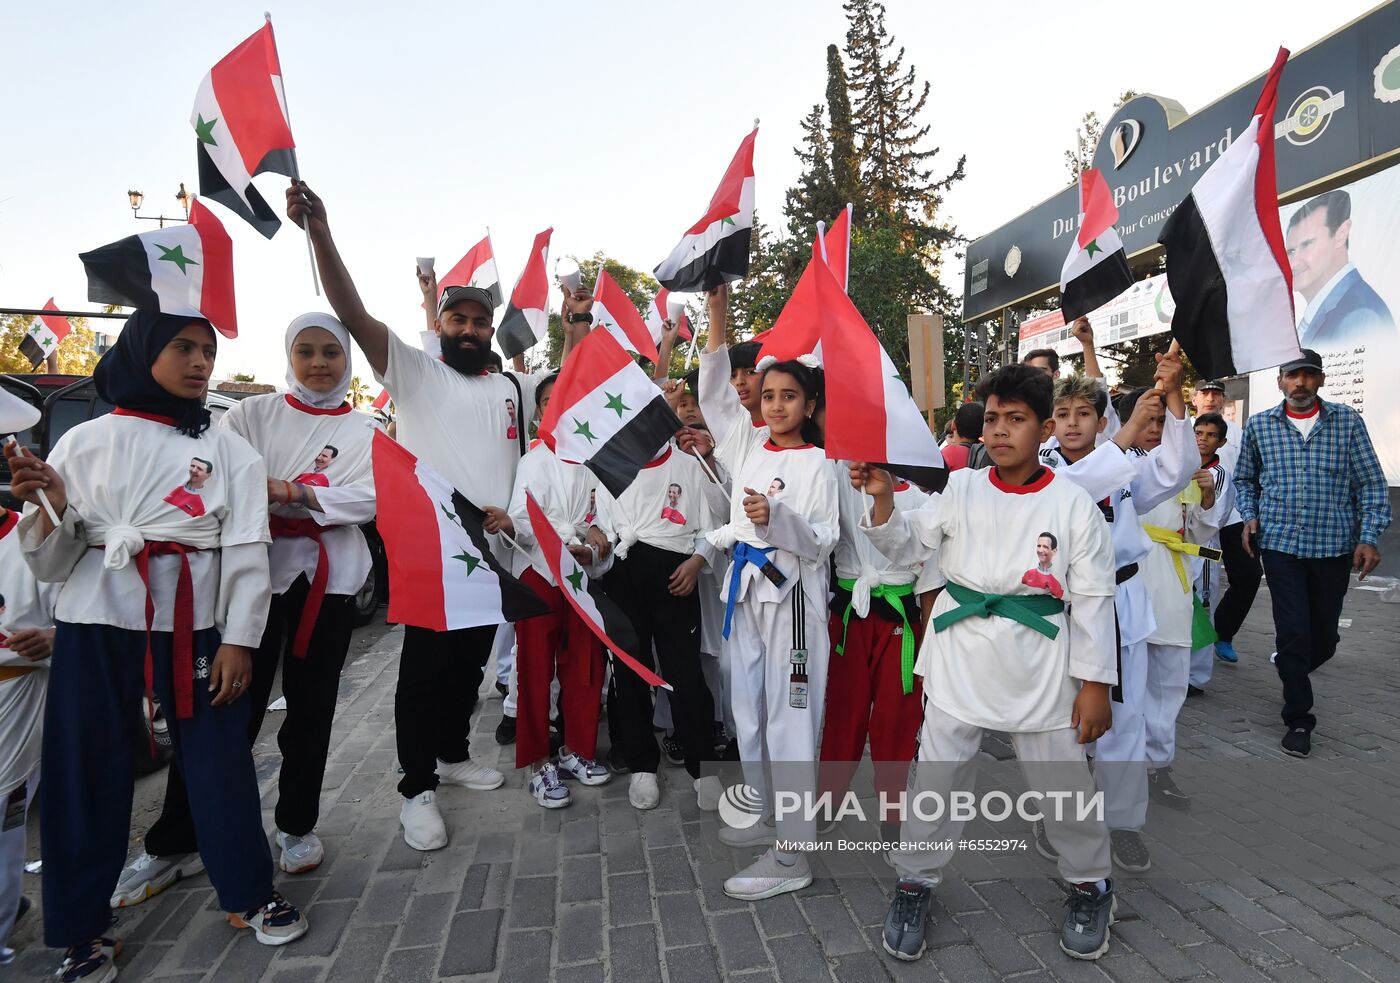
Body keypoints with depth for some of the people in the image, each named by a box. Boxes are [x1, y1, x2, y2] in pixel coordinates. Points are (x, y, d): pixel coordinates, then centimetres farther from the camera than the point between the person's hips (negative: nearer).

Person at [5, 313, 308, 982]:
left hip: (195, 623, 0)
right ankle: (81, 928, 25)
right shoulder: (84, 442, 6)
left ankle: (248, 895, 22)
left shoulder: (228, 449, 5)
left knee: (219, 755, 4)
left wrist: (238, 639, -5)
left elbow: (247, 551, 1)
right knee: (87, 767, 6)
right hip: (96, 623, 1)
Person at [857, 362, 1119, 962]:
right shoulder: (961, 489, 0)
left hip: (1039, 664, -1)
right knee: (938, 774, 8)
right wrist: (882, 498, -18)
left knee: (1061, 781, 13)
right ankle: (915, 881, 29)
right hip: (960, 657, 1)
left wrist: (1095, 683, -3)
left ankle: (1089, 883, 41)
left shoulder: (1072, 504, -4)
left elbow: (1092, 598, -2)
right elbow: (906, 546, 0)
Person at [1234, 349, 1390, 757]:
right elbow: (1244, 478, 15)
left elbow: (1371, 483, 2)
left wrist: (1369, 536, -7)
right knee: (1293, 630, -4)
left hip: (1334, 546, 1)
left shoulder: (1348, 421, 2)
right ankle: (1298, 719, 9)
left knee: (1324, 635, 11)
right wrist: (1249, 515, -1)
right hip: (1280, 543, -1)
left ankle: (1290, 670, 43)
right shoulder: (1259, 425, 4)